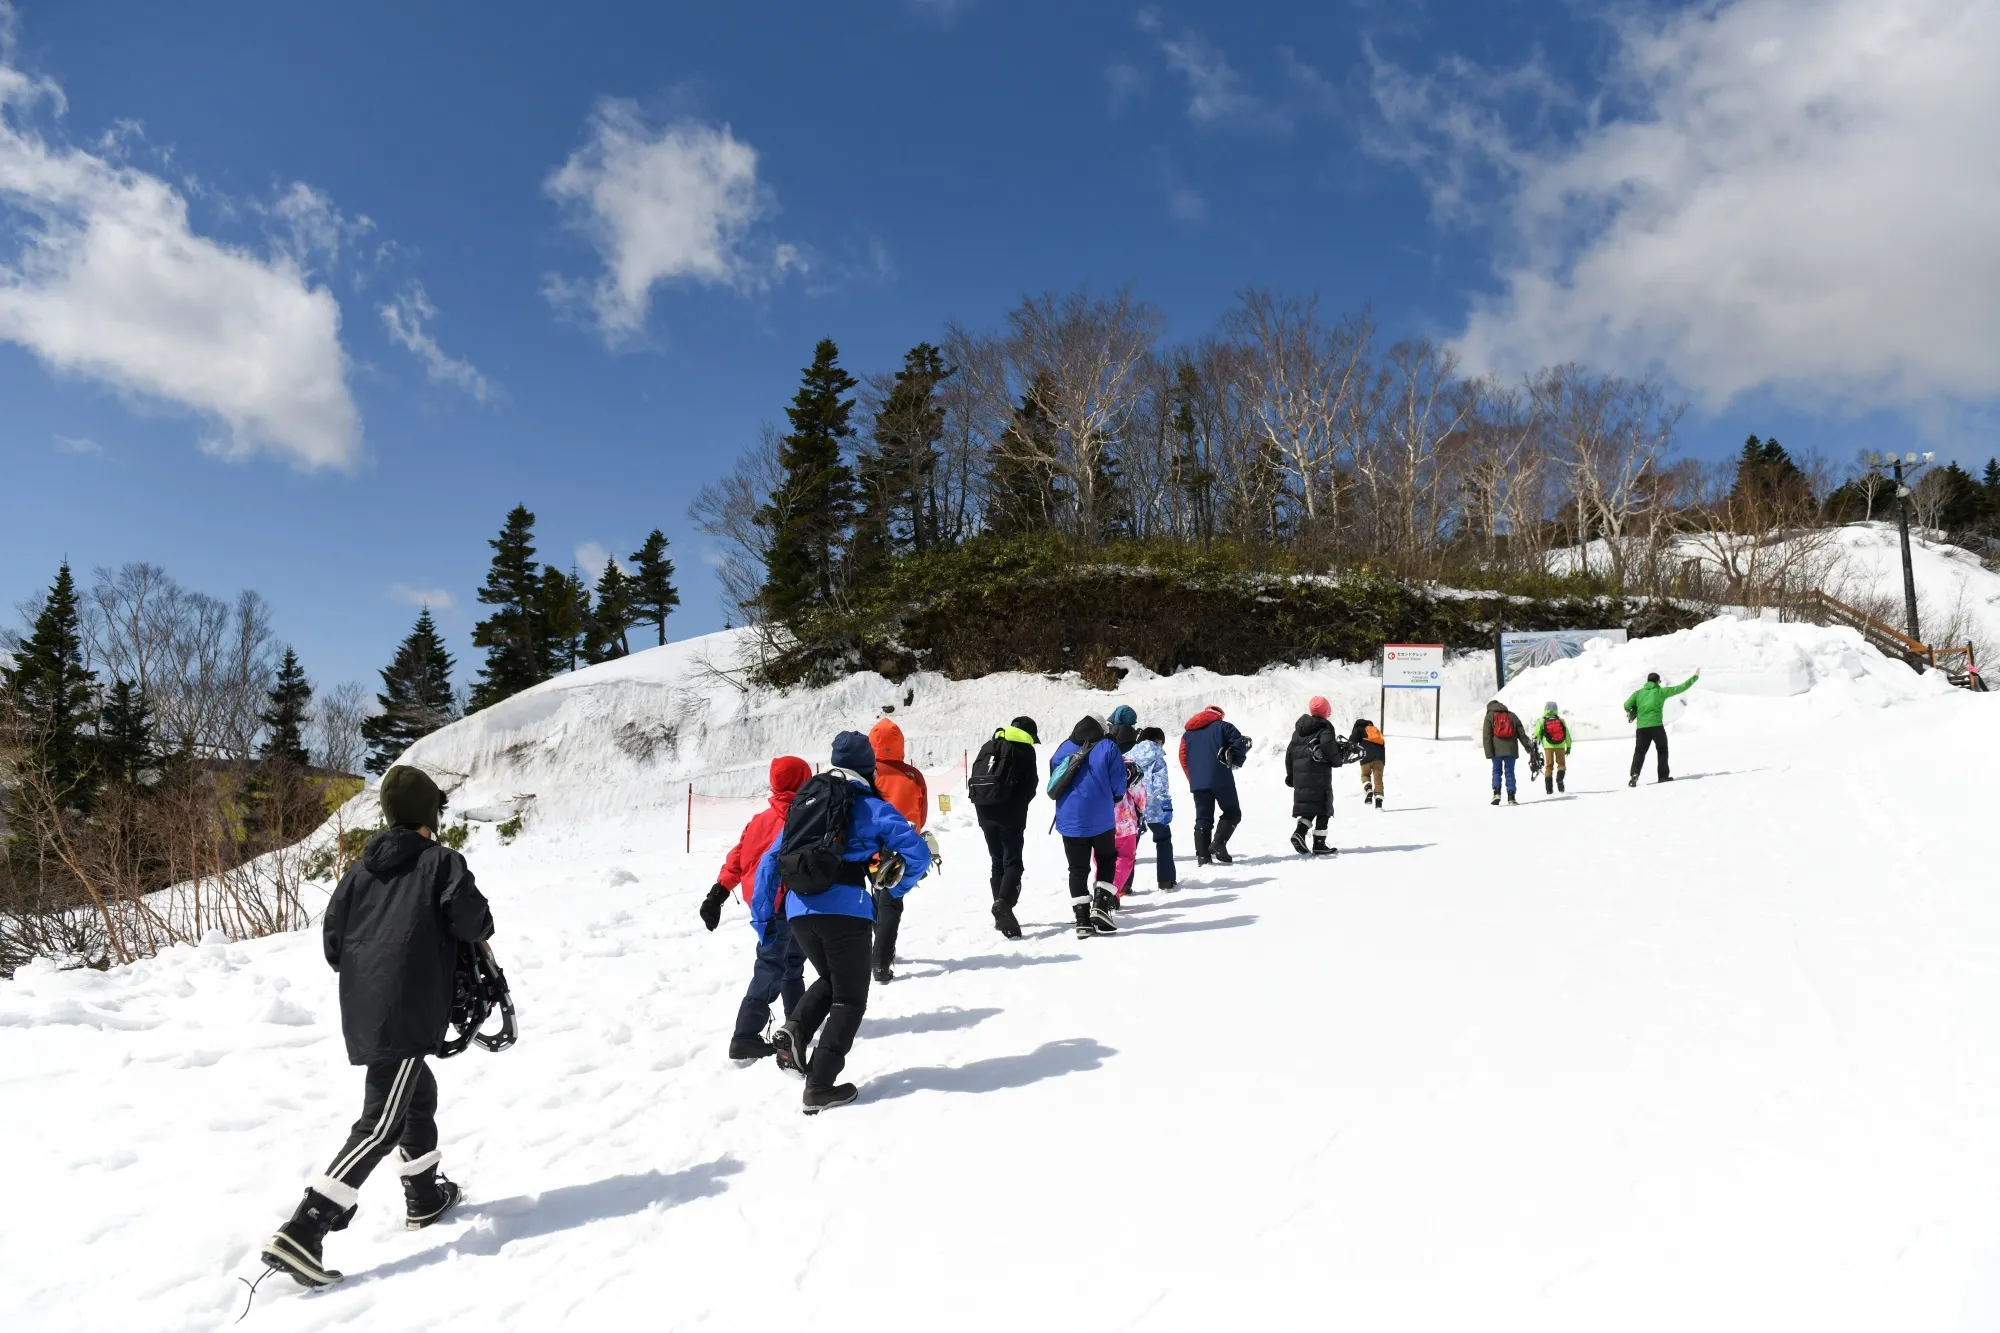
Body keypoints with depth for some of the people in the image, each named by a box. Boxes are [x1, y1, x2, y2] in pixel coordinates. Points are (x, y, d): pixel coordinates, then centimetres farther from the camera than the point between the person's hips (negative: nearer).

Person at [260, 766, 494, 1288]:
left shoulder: (362, 869, 13)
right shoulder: (442, 861, -4)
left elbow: (332, 942, 13)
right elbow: (475, 924, -13)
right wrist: (475, 925, 10)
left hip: (361, 1012, 8)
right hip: (408, 1015, -8)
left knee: (420, 1096, 25)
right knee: (379, 1126, -6)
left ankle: (424, 1197, 38)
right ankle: (302, 1233, -15)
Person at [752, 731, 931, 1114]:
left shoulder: (803, 803, 20)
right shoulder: (870, 807, 4)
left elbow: (769, 862, 19)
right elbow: (918, 853, 0)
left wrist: (763, 916, 21)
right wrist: (897, 888, 18)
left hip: (797, 909, 5)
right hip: (845, 909, -5)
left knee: (829, 979, 28)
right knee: (849, 999, 9)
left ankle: (794, 1030, 3)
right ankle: (820, 1086, 3)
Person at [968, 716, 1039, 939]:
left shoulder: (987, 747, 16)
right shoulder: (1025, 751, -1)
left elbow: (974, 779, 13)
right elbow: (1031, 786, -2)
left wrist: (984, 803, 15)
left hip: (984, 812, 6)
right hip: (1010, 813, -6)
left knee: (998, 861, 15)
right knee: (1012, 861, -4)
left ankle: (1001, 914, 16)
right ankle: (1004, 903, -27)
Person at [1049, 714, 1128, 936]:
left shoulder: (1062, 750, 7)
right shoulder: (1107, 748, -4)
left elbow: (1054, 787, 14)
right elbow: (1118, 787, -4)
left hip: (1069, 820, 3)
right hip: (1101, 820, -3)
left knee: (1077, 869, 9)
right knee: (1106, 860, 17)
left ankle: (1082, 920, 5)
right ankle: (1101, 904, 1)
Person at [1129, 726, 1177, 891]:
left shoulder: (1129, 754, 18)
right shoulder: (1154, 752, 2)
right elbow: (1159, 783, -9)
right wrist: (1166, 806, -14)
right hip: (1151, 804, -4)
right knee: (1163, 840, 12)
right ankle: (1166, 882, 12)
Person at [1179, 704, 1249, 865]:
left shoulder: (1187, 733, 19)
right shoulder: (1222, 726, 6)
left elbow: (1183, 758, 15)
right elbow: (1241, 743, -2)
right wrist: (1235, 762, 14)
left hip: (1198, 783, 4)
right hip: (1221, 779, -4)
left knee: (1203, 818, 7)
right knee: (1232, 812, 8)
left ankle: (1202, 855, -2)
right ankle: (1218, 843, -11)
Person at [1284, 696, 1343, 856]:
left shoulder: (1299, 728, 16)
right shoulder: (1325, 727, -4)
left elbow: (1290, 750, 16)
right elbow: (1328, 745, -21)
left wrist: (1290, 773, 22)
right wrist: (1338, 758, -2)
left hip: (1300, 772, 6)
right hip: (1319, 772, -6)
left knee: (1308, 805, 13)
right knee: (1323, 807, 0)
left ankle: (1299, 832, -9)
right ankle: (1319, 845, -3)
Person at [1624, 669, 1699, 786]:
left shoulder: (1638, 693, 11)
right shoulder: (1661, 691, 5)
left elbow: (1627, 705, 1)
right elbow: (1681, 688, 9)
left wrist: (1633, 712, 23)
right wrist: (1695, 677, 20)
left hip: (1641, 727, 2)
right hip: (1656, 726, -2)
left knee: (1639, 752, 5)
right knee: (1662, 750, 16)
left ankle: (1635, 774, -16)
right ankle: (1663, 776, 15)